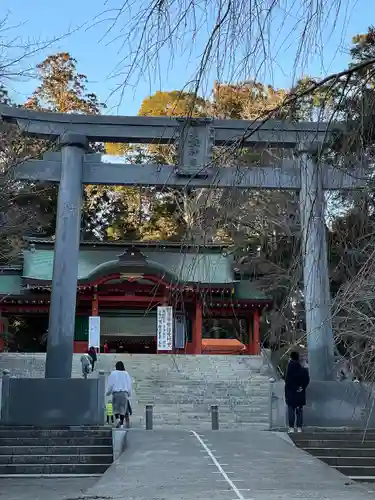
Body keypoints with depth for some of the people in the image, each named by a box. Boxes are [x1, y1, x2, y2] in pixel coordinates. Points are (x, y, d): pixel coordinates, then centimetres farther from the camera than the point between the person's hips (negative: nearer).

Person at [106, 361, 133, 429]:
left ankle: (117, 418, -15)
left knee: (115, 408, 9)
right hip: (124, 393, 1)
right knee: (123, 408, 4)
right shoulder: (126, 374, 6)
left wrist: (108, 393, 15)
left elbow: (110, 384, 1)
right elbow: (129, 384, 10)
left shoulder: (113, 373, 1)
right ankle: (121, 424, -1)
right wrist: (129, 394, 22)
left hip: (116, 393, -1)